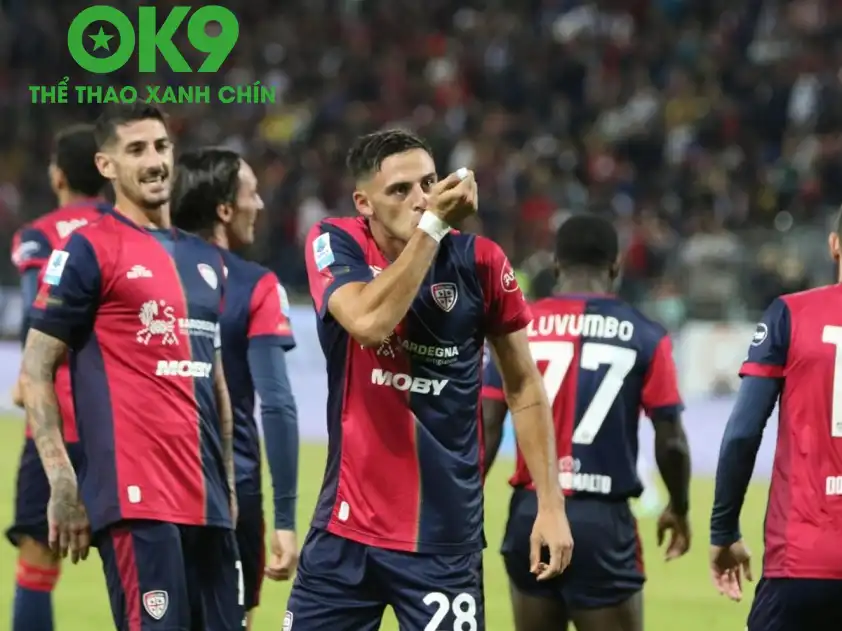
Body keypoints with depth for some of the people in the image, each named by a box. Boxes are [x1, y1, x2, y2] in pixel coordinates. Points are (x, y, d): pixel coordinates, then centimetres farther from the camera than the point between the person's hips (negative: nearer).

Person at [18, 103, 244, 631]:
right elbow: (35, 374, -4)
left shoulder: (206, 259, 19)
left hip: (206, 498, 7)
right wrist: (63, 482, -12)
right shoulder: (89, 251, -2)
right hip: (136, 496, -7)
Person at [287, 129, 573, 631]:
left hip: (444, 538, -1)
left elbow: (525, 387, 5)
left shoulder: (478, 261, -4)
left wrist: (550, 503, -1)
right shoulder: (334, 245, -3)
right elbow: (370, 322, -24)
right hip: (345, 530, 2)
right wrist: (433, 225, -24)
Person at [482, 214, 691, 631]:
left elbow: (486, 428, 0)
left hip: (531, 513, 3)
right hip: (602, 519, -3)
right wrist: (679, 508, 17)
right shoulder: (643, 336, -2)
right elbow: (670, 441, 0)